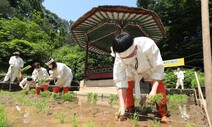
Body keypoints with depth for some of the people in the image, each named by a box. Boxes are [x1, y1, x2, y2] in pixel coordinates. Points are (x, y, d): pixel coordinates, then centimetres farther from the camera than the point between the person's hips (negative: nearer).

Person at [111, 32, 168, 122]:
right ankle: (130, 113, 8)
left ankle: (163, 114, -3)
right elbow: (119, 81, -36)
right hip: (132, 70, 2)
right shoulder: (119, 57, -37)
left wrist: (153, 90, -44)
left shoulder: (148, 46, -45)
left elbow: (158, 68, -34)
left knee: (159, 86, -19)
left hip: (150, 68, -1)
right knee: (127, 87, -12)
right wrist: (122, 109, -39)